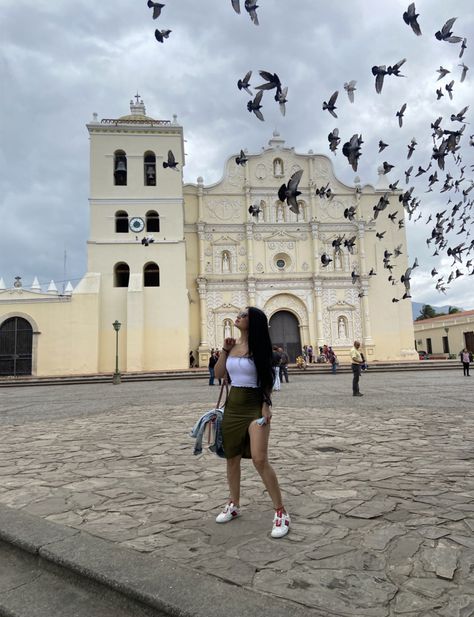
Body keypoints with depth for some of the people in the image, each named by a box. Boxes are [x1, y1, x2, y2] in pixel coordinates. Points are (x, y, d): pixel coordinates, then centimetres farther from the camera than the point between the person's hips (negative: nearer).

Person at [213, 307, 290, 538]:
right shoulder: (233, 345, 6)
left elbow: (267, 379, -4)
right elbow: (219, 374, 8)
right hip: (233, 405, 6)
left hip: (255, 406, -6)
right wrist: (224, 350, -2)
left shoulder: (259, 347, -8)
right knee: (232, 457, 14)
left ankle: (281, 512, 1)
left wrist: (266, 405, -14)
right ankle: (233, 505, 33)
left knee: (259, 459, -14)